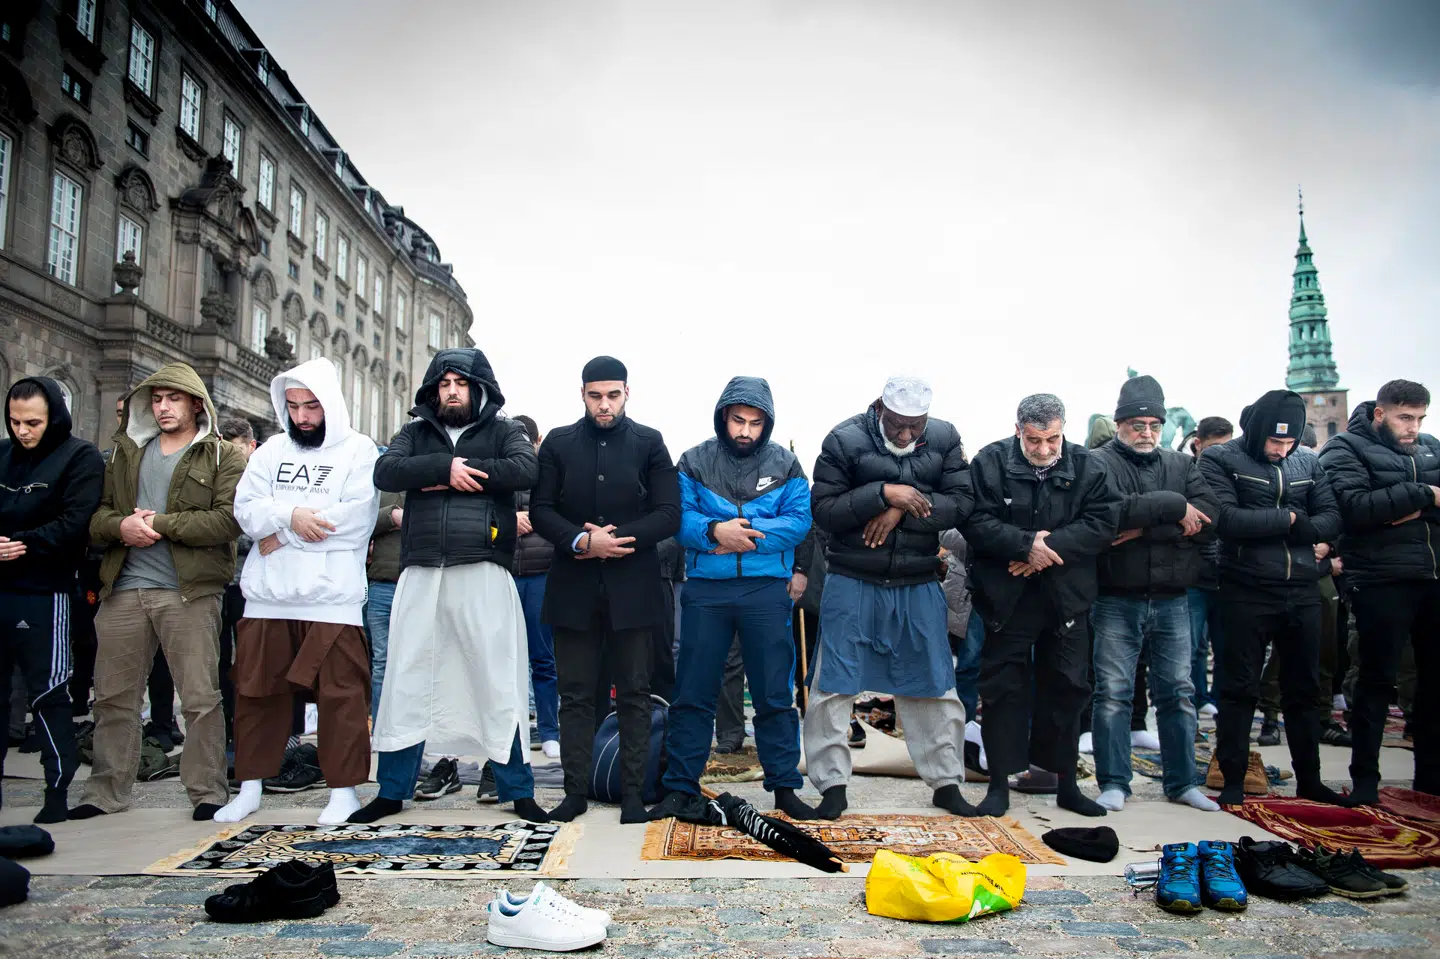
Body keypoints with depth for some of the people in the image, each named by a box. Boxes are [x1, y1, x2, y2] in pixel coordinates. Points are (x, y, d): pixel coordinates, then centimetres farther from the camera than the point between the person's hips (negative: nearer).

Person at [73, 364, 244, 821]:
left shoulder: (222, 458, 1)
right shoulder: (126, 453, 18)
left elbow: (228, 520, -12)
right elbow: (97, 513, 14)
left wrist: (161, 522, -13)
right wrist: (120, 526, -8)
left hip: (189, 593, -5)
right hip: (124, 589, 5)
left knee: (200, 697, -1)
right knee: (113, 696, 12)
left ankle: (207, 791, 11)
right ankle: (107, 790, 25)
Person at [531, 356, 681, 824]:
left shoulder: (649, 443, 5)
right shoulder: (558, 443, 9)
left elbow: (668, 514, -1)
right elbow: (540, 511, 3)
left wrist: (612, 539, -12)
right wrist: (581, 540, -14)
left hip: (632, 587, -1)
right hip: (573, 587, 1)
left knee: (634, 693, 5)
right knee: (576, 693, 6)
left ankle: (633, 791, 14)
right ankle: (576, 790, 16)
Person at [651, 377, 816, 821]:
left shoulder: (785, 464, 5)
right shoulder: (695, 461, 5)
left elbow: (798, 521, -5)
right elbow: (679, 517, -3)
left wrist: (743, 531, -15)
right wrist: (715, 531, -22)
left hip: (767, 589, 0)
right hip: (705, 589, 0)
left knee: (775, 694, 7)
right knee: (692, 693, 6)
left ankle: (784, 786, 18)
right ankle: (680, 785, 17)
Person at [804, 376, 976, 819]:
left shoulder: (944, 439, -1)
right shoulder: (845, 440, -10)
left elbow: (960, 502, -7)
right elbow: (823, 508, -13)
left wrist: (903, 510, -20)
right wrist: (883, 494, -24)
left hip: (919, 583, 3)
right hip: (853, 582, -2)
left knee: (934, 684, 10)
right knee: (834, 684, 0)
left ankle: (946, 782, 26)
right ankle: (832, 785, 14)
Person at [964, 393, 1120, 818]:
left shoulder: (1087, 467, 1)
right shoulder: (990, 462, -5)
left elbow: (1103, 522, -7)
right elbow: (975, 521, -12)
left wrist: (1050, 546, -18)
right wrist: (1025, 544, -22)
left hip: (1067, 596, 2)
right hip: (1007, 598, -2)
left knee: (1066, 688, 11)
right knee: (1003, 689, 3)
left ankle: (1065, 782, 26)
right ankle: (1000, 783, 14)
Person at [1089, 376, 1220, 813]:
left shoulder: (1182, 465, 11)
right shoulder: (1099, 463, -1)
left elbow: (1208, 520, -6)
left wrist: (1145, 528, -16)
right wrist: (1172, 506, -17)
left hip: (1172, 600, 4)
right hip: (1116, 600, -4)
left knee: (1178, 692, 10)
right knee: (1113, 693, 1)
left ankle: (1182, 782, 22)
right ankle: (1114, 784, 13)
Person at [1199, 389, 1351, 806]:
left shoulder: (1308, 463, 9)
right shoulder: (1220, 460, -5)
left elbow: (1332, 519, -1)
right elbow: (1225, 518, -19)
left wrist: (1282, 528, -14)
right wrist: (1287, 518, -10)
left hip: (1303, 592, 5)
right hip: (1246, 593, -5)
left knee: (1304, 689, 15)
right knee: (1239, 689, 3)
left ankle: (1309, 779, 28)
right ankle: (1233, 780, 13)